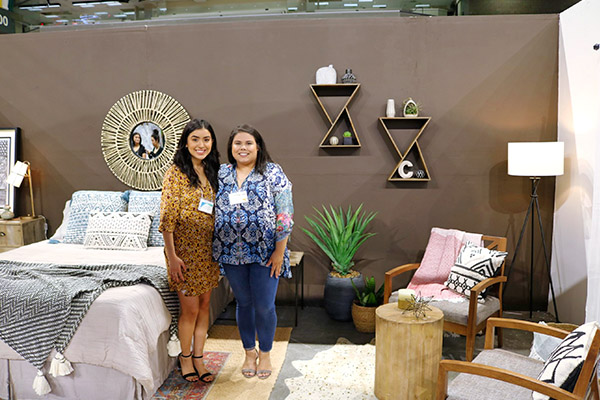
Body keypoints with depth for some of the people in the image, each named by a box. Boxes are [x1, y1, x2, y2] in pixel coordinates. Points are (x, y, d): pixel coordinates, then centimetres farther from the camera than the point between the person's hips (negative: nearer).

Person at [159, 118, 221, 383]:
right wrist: (172, 256, -16)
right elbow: (167, 218, -13)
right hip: (185, 250, -5)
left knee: (204, 305, 11)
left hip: (208, 250, 6)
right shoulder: (175, 173, -10)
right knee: (190, 308, 3)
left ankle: (198, 358, 25)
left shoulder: (213, 173, 8)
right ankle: (185, 357, 25)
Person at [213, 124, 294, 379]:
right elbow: (210, 209, 13)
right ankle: (249, 352, 33)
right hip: (232, 252, 3)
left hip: (264, 252, -3)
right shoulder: (221, 174, 7)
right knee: (243, 303, 14)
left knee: (264, 306, 3)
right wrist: (215, 249, 8)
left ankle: (265, 353, 26)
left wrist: (279, 251, -12)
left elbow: (284, 216, -8)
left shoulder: (273, 173, -4)